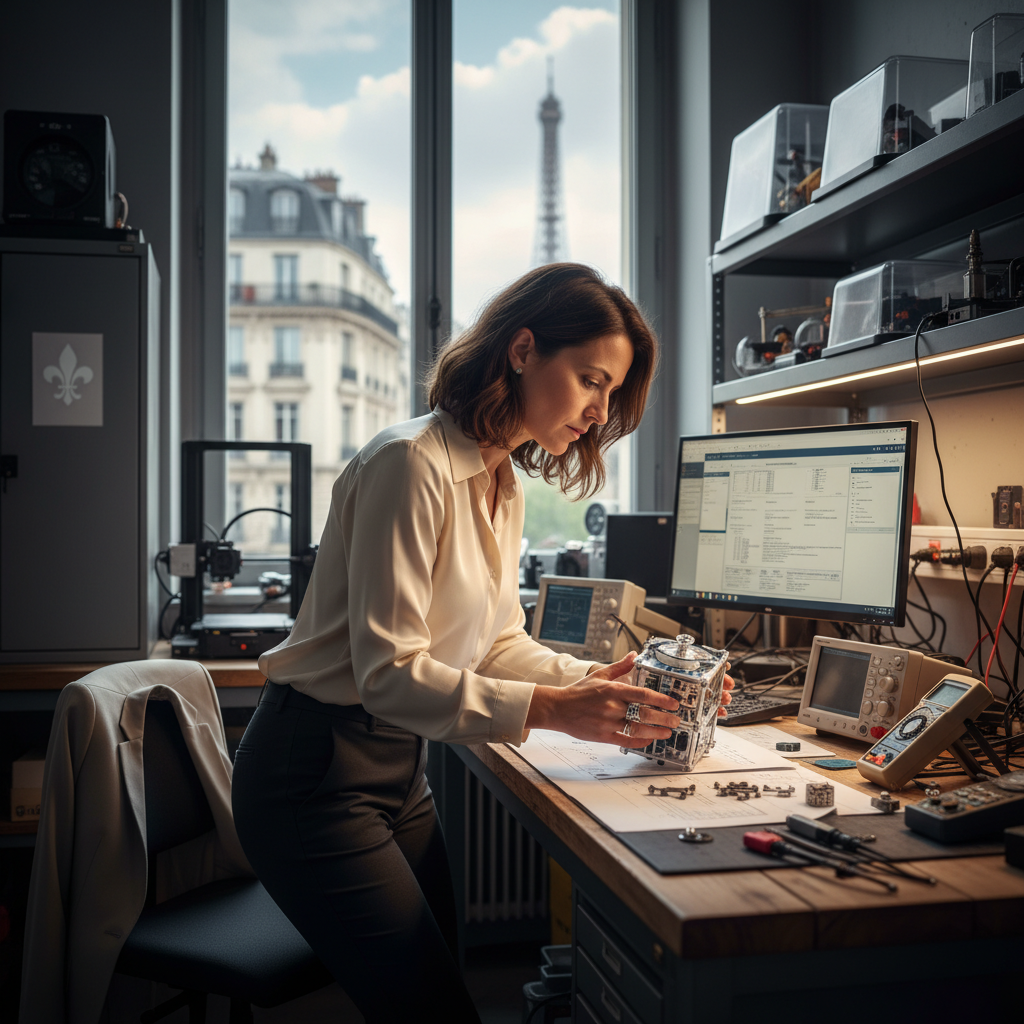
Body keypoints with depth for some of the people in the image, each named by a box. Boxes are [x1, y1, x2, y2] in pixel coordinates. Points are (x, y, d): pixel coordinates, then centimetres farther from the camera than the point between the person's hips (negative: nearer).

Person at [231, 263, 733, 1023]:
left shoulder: (504, 487, 8)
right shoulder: (413, 462, -22)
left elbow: (498, 642, 11)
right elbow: (387, 672, -25)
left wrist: (595, 680, -5)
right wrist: (549, 710, -30)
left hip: (399, 764, 9)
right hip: (318, 772, -9)